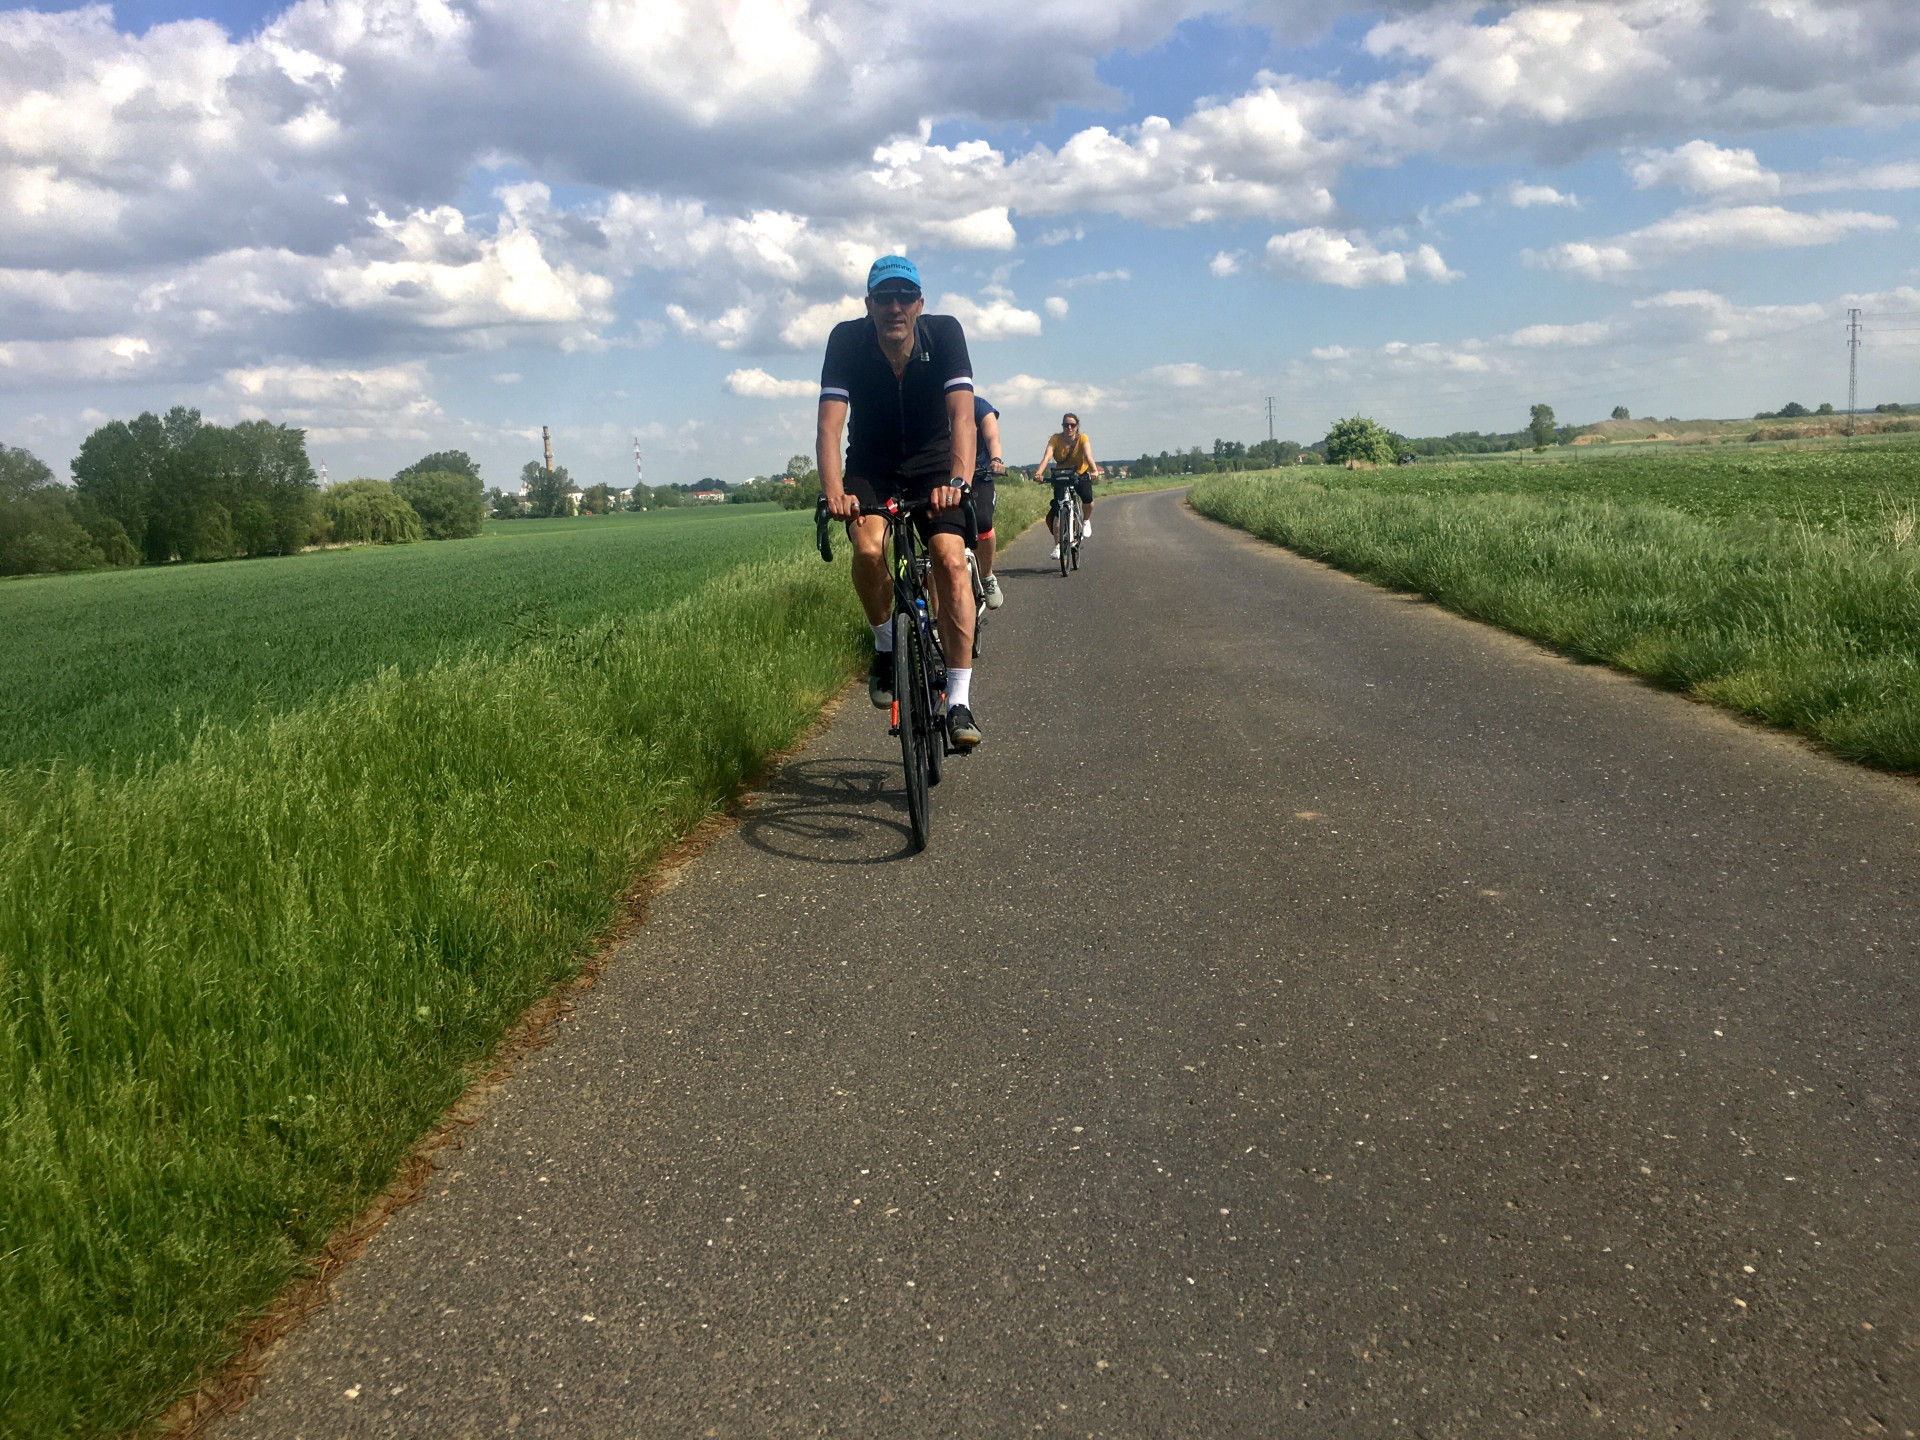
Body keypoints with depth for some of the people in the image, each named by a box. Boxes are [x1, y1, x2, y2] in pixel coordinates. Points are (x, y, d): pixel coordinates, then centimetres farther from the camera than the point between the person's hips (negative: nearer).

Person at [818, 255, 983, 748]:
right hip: (871, 464, 0)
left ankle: (959, 701, -15)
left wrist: (956, 481, -48)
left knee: (951, 561, -21)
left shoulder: (944, 333, -20)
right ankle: (886, 644, 0)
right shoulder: (847, 340, -19)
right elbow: (830, 424, -28)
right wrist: (833, 492, -45)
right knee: (868, 549, -29)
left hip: (933, 462, 0)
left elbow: (962, 415, -30)